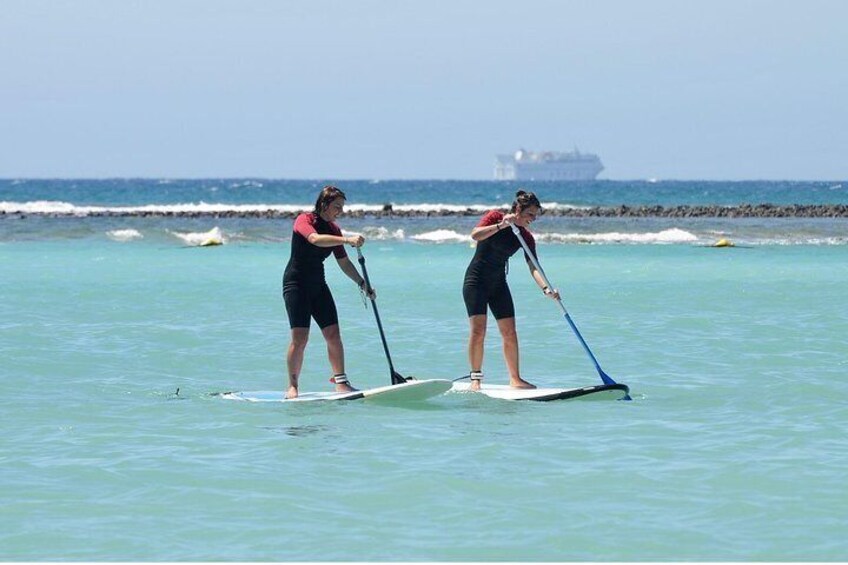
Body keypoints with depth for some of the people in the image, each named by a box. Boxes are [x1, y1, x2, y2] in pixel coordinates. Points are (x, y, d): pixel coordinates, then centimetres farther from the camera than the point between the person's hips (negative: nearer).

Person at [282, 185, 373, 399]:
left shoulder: (334, 229, 8)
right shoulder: (304, 220, -12)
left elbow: (344, 263, 12)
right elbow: (315, 239, -34)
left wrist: (362, 283, 0)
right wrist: (347, 240, -42)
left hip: (318, 285, 7)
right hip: (296, 283, -7)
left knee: (333, 334, -2)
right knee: (300, 337, -13)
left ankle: (341, 382, 2)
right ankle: (292, 387, -5)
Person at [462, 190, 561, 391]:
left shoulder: (526, 237, 1)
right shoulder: (495, 217, -9)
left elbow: (533, 267, -9)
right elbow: (475, 235, -25)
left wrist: (546, 289, -25)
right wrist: (502, 225, -31)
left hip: (498, 283, 5)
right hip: (476, 280, -5)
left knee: (510, 333, 2)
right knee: (478, 330, -14)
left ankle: (515, 379, 9)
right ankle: (476, 378, -9)